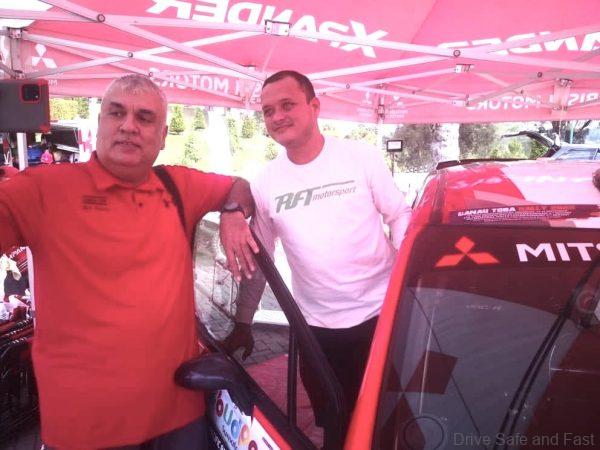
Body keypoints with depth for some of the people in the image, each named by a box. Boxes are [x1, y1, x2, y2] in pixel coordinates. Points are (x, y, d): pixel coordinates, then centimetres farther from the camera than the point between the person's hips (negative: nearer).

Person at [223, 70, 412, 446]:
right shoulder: (266, 182, 0)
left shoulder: (362, 156, -6)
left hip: (379, 313, -2)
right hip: (317, 328, 2)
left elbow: (400, 217, 0)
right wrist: (243, 323, 10)